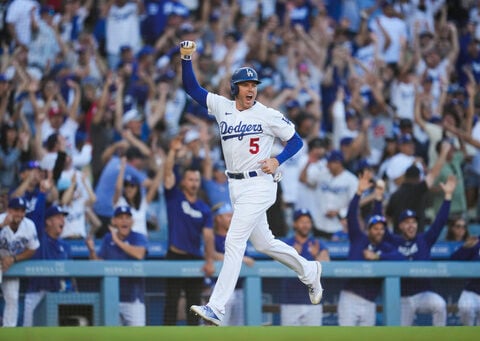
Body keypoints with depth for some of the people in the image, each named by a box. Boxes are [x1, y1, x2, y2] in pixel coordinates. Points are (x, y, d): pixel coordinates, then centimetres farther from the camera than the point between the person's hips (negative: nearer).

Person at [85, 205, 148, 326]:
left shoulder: (139, 238, -2)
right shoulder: (107, 239, 9)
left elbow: (139, 254, -23)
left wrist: (118, 241, -20)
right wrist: (92, 250, -12)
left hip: (133, 298, -4)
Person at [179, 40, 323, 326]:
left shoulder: (268, 116, -7)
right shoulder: (222, 107, 5)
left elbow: (296, 141, 2)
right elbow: (191, 87, 2)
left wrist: (277, 160, -15)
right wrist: (186, 58, -13)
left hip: (259, 183, -6)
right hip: (236, 186, 6)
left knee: (234, 242, -14)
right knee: (263, 243, 18)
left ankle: (217, 308, -18)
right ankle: (309, 271, 41)